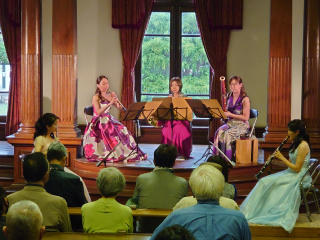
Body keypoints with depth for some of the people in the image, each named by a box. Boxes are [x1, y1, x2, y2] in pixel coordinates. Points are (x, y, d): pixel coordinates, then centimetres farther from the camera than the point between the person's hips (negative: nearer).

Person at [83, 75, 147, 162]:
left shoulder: (109, 96, 13)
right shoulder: (96, 98, -4)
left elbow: (119, 107, 6)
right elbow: (99, 112, -18)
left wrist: (116, 99, -12)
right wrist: (110, 103, -25)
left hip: (109, 120, 6)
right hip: (99, 122, -6)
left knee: (122, 130, -19)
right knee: (111, 133, -33)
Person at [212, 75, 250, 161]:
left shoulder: (245, 99, -8)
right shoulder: (229, 97, 11)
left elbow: (246, 117, -12)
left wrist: (230, 114, -18)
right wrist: (224, 113, -1)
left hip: (242, 124, -5)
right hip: (230, 123, 5)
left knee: (227, 134, -32)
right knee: (219, 131, -26)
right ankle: (217, 155, -26)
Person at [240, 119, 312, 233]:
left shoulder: (303, 146, -18)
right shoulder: (296, 143, 13)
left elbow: (297, 168, -21)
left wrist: (282, 157, -13)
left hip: (300, 177, -9)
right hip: (292, 173, 9)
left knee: (268, 182, -19)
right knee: (264, 181, -5)